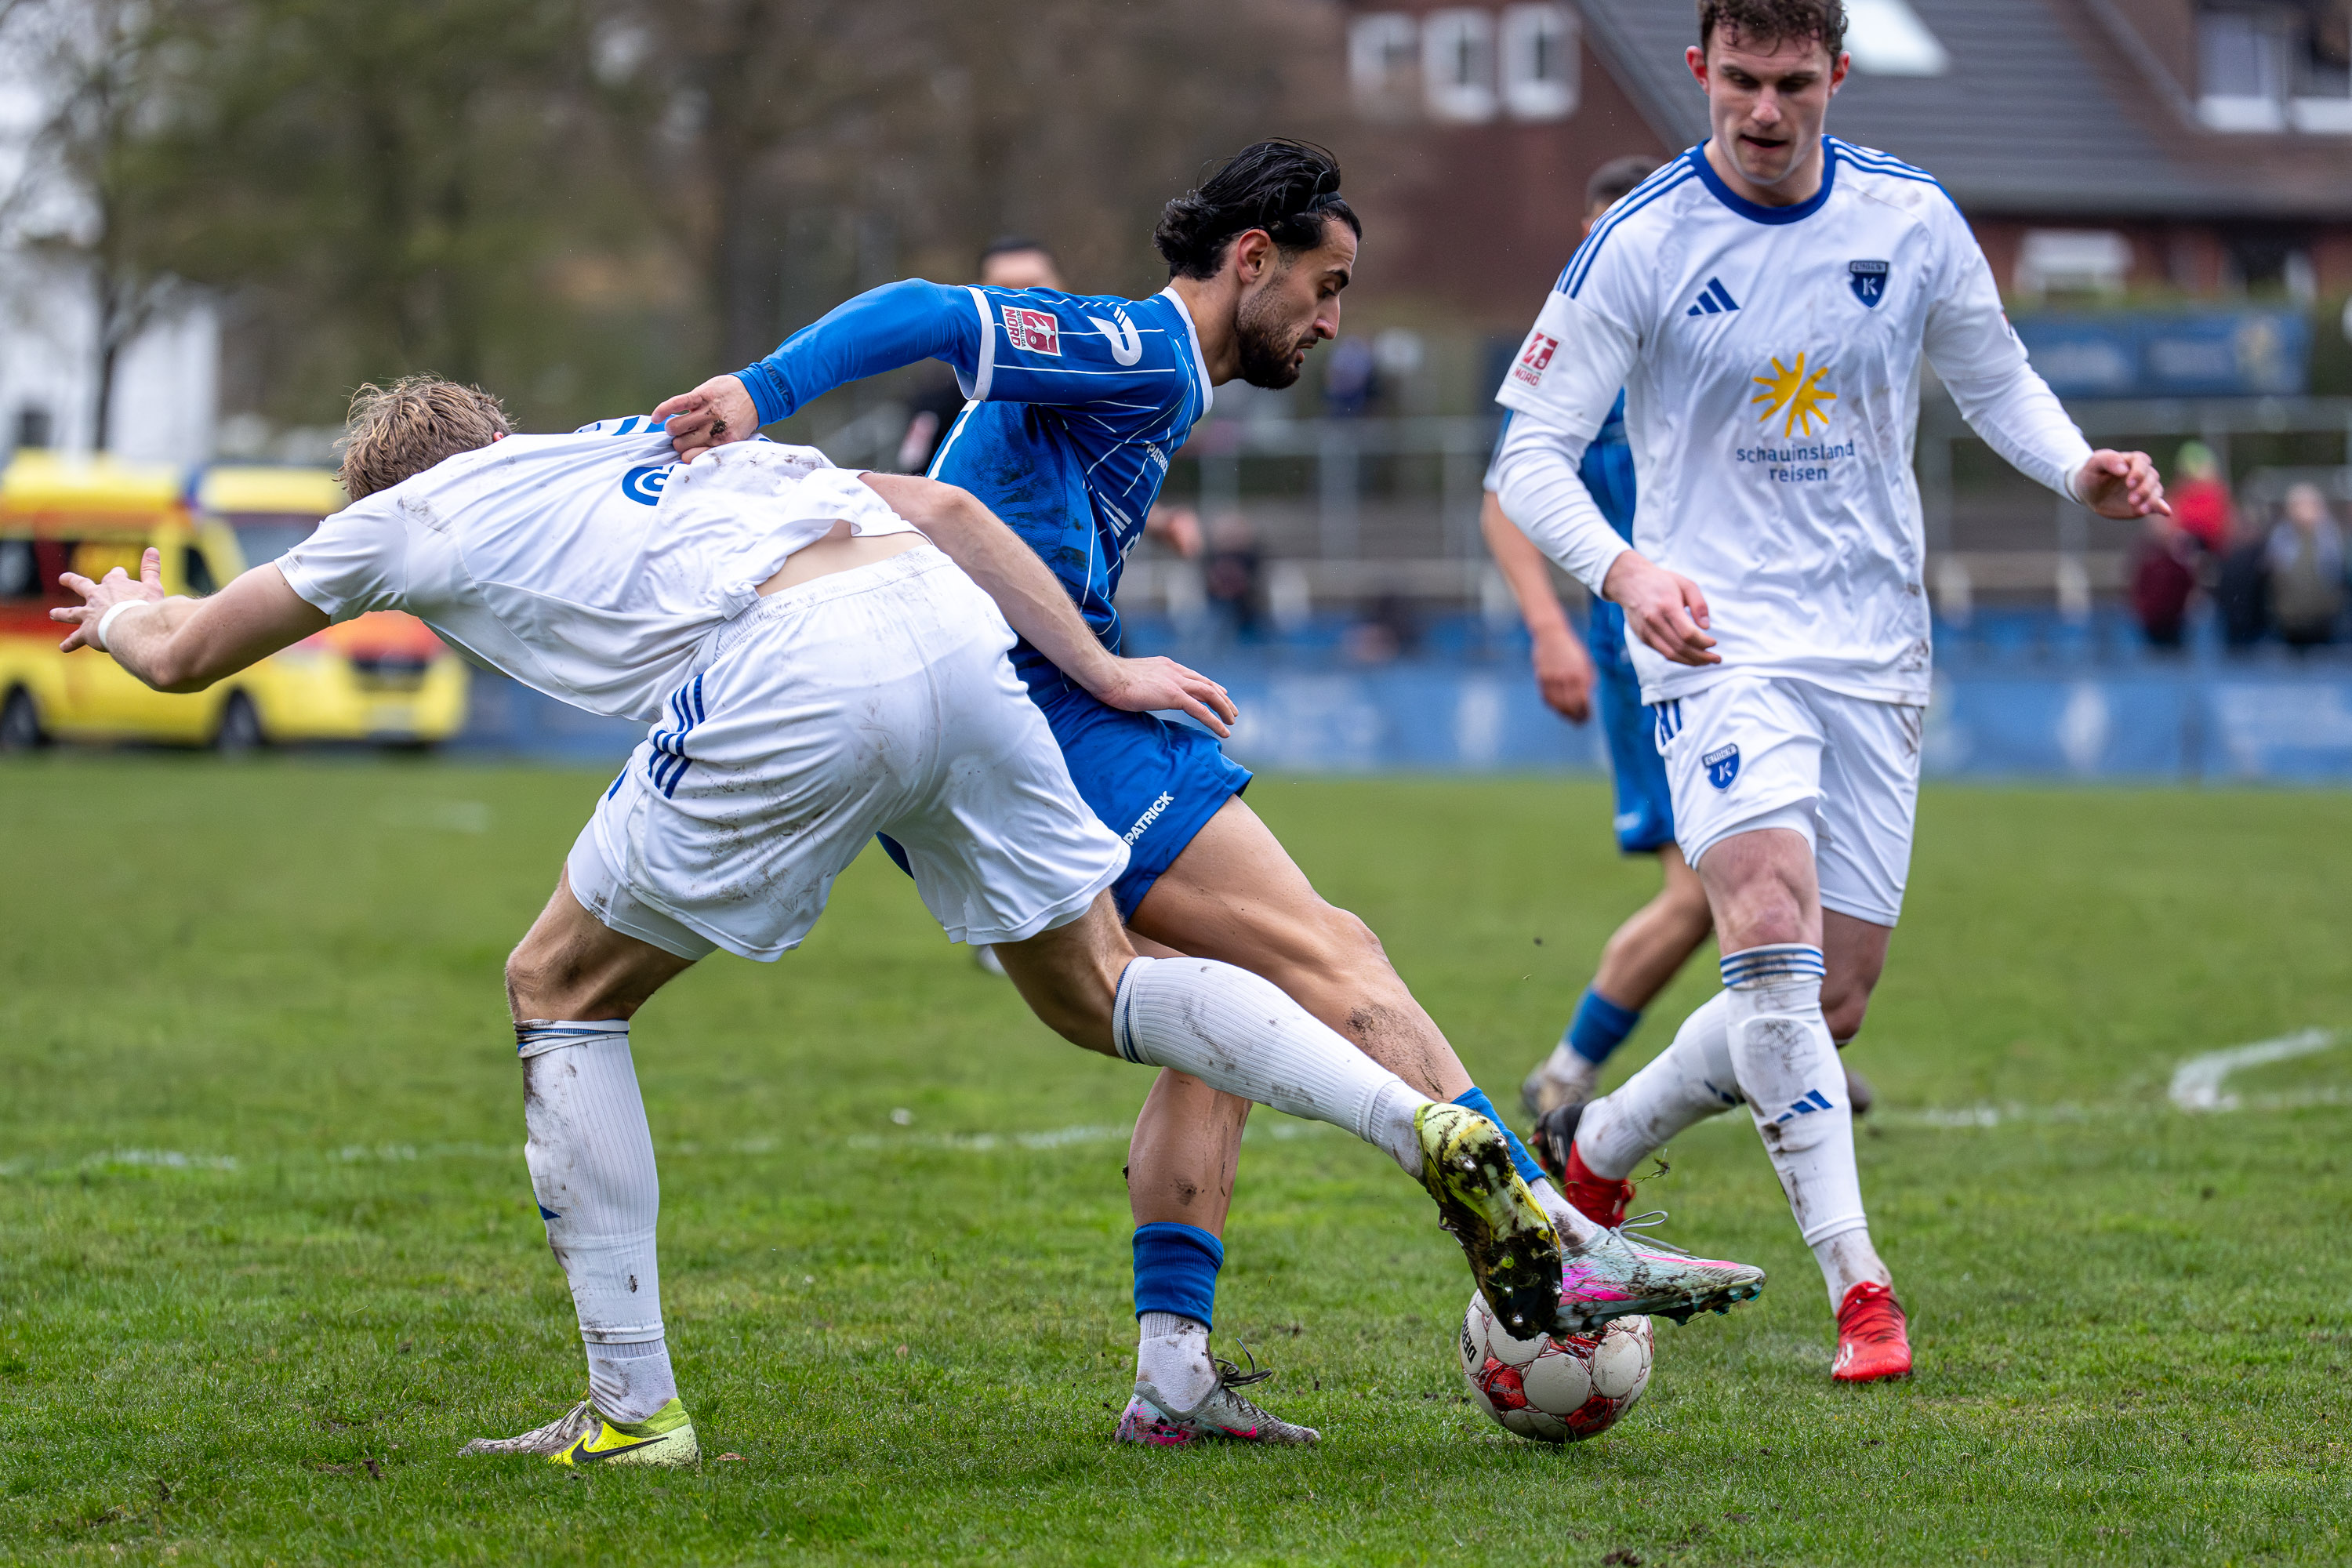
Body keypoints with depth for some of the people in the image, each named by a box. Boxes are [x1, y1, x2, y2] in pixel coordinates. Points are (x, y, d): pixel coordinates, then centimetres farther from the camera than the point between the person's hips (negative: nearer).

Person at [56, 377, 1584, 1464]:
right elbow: (943, 504, 27)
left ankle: (635, 1407, 12)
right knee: (1097, 988, 17)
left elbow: (180, 656, 34)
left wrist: (129, 613, 57)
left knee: (562, 989, 14)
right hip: (950, 629, 6)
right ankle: (1431, 1128, -4)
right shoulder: (648, 441, 37)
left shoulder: (410, 519, 23)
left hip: (792, 685, -6)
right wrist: (1100, 670, 29)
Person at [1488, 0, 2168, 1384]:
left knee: (1833, 1001, 4)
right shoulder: (1640, 246, -8)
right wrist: (1623, 568, -26)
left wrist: (2081, 469, -5)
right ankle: (1859, 1286, -25)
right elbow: (1532, 453, -7)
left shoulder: (1912, 220, 1)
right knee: (1770, 925, -26)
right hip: (1720, 640, -4)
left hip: (1875, 647, 4)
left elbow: (1995, 379, 16)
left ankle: (1601, 1152, 29)